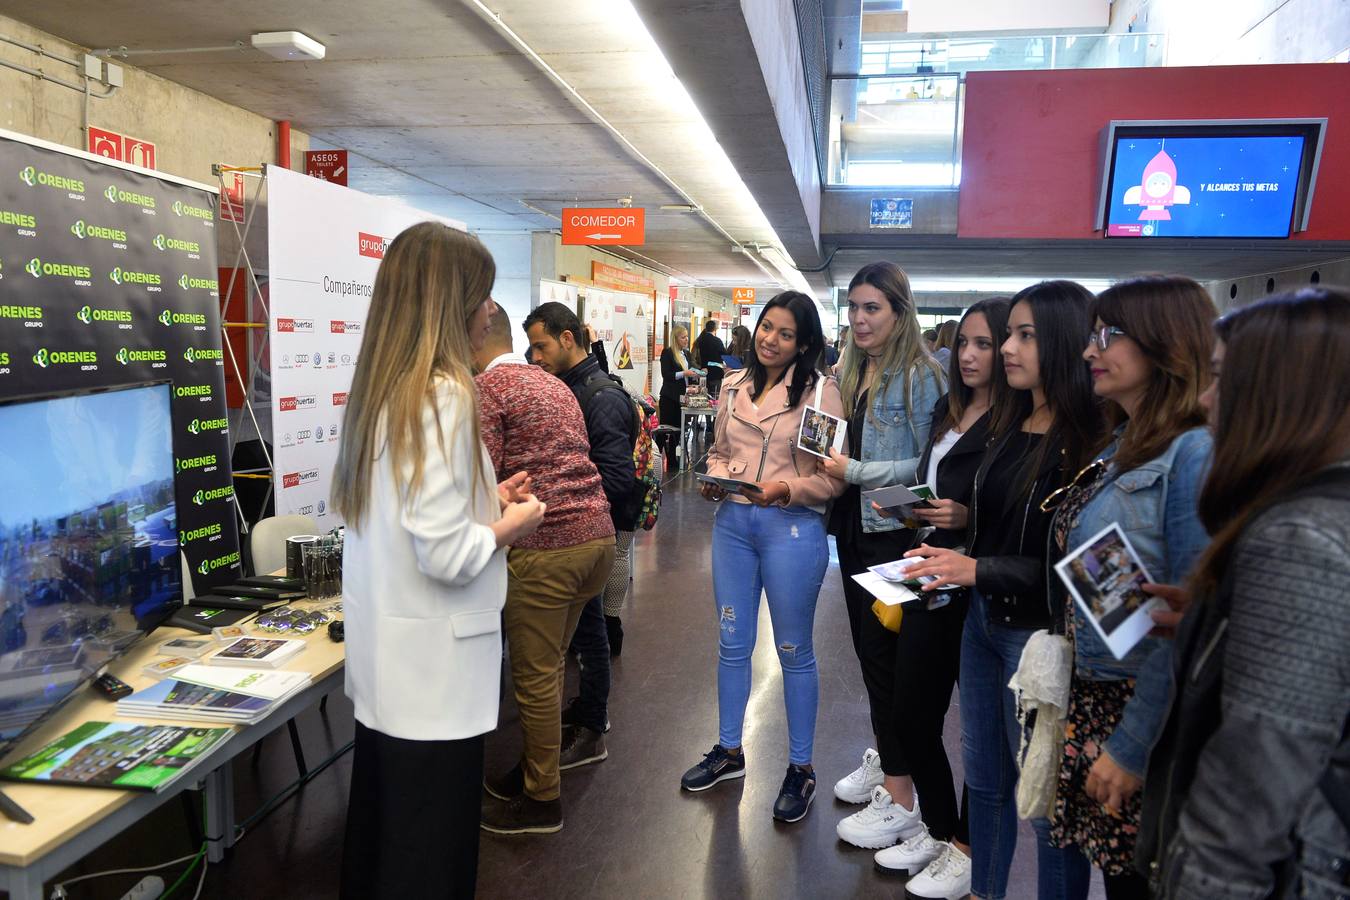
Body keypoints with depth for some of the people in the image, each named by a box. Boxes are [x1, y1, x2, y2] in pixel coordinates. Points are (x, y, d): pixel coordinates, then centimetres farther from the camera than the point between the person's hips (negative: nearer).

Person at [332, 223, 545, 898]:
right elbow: (446, 557, -25)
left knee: (381, 828, 24)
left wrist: (484, 500, 11)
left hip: (385, 657, 9)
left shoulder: (379, 386, 6)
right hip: (432, 665, -9)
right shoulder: (444, 393, -21)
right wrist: (512, 524, -8)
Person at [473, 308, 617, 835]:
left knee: (534, 676, 5)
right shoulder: (552, 384, 20)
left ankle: (542, 801, 19)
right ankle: (536, 770, 35)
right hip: (598, 534, 9)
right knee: (550, 666, 21)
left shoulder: (486, 388, -6)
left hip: (544, 545, -8)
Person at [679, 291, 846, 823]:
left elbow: (833, 476, -9)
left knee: (793, 652, 8)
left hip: (792, 527, -5)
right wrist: (715, 479, -3)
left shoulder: (820, 391, -8)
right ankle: (729, 750, 35)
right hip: (732, 522, 5)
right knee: (732, 643, 16)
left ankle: (801, 768, 26)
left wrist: (785, 489, -23)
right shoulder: (735, 387, 8)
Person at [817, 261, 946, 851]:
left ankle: (901, 799, 11)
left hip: (895, 533, -7)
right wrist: (829, 464, 2)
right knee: (867, 646, 16)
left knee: (885, 653, -2)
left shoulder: (919, 376, -13)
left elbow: (928, 465, -18)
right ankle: (885, 757, 34)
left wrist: (855, 471, -19)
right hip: (855, 526, 8)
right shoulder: (850, 371, 10)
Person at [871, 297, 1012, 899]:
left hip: (979, 595, -7)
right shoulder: (947, 411, 10)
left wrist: (967, 518, -26)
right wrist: (911, 509, 1)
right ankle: (937, 829, 35)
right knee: (912, 713, 14)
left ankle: (967, 849, 29)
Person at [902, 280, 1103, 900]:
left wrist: (978, 570, -20)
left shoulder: (1085, 442, -18)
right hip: (982, 617, 8)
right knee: (983, 777, 22)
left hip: (1038, 632, -8)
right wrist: (949, 560, 2)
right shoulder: (1009, 424, 6)